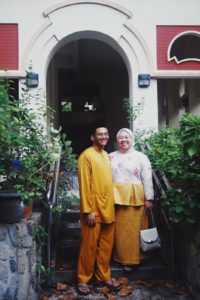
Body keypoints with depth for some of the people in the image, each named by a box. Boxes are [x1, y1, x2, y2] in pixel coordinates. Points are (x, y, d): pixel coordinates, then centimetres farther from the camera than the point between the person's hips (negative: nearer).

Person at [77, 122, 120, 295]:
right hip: (93, 208, -7)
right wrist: (88, 210, -17)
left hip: (108, 207, 7)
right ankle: (83, 279, 19)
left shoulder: (106, 155, 13)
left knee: (106, 244, 14)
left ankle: (104, 276, 29)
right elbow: (84, 185, -14)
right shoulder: (86, 155, -10)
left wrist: (110, 204, 14)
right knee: (89, 245, 3)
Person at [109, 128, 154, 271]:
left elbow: (147, 179, -2)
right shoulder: (111, 157, 10)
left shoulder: (141, 157, 0)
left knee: (132, 229, 1)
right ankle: (120, 257, 24)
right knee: (118, 229, 9)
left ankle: (130, 259, 15)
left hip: (134, 197, -3)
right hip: (116, 197, 3)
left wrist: (148, 198, -6)